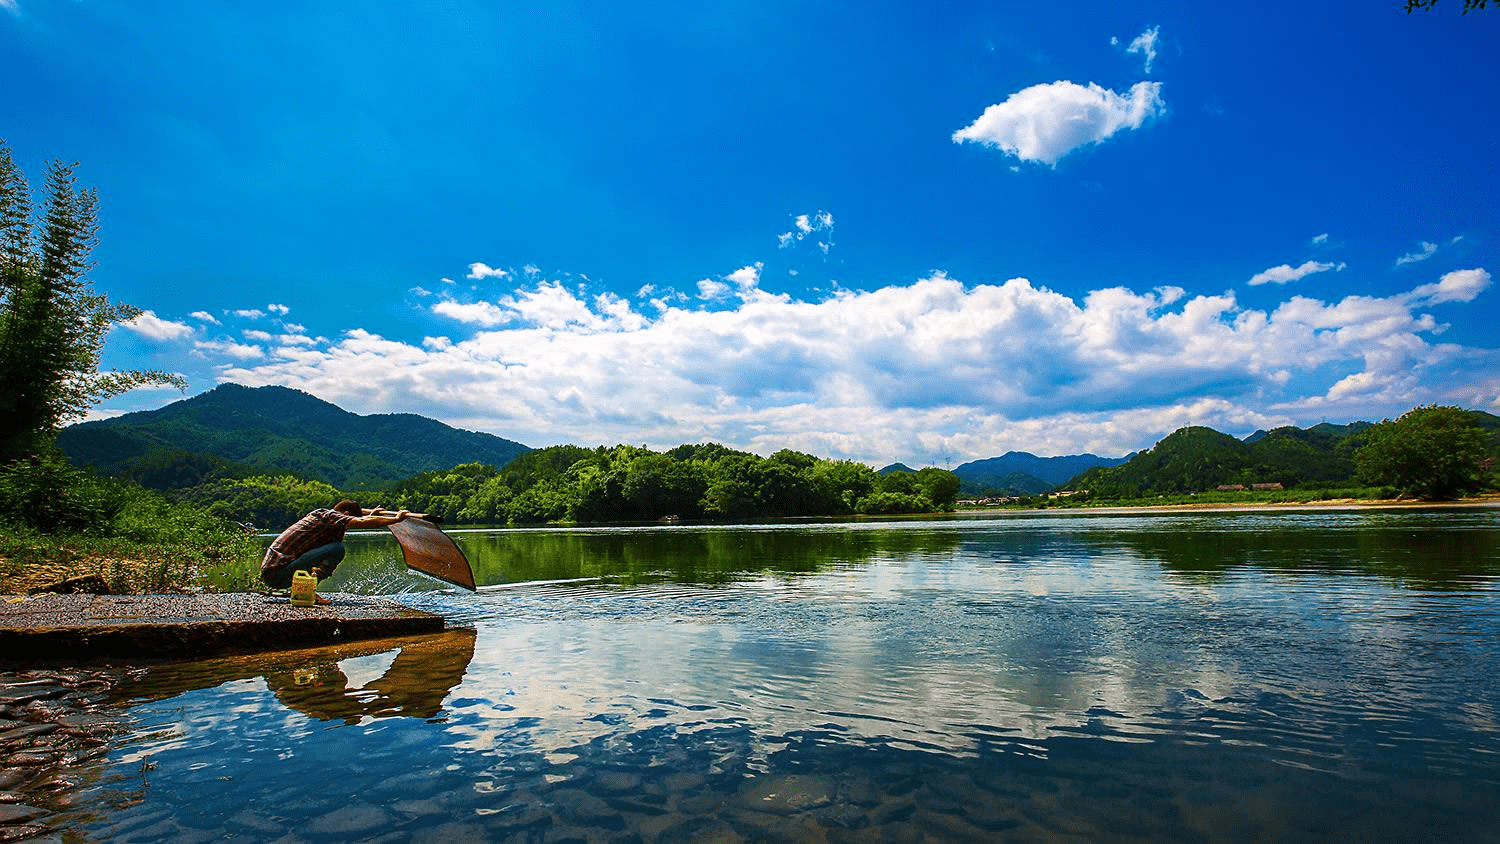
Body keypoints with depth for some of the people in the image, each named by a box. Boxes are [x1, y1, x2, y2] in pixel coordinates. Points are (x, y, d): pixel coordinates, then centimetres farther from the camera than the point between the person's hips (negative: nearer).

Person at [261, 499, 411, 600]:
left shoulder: (319, 514, 18)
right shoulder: (328, 515, -9)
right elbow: (363, 522, -19)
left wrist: (369, 516, 45)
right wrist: (396, 519, -11)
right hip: (277, 574, -10)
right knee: (337, 548, -18)